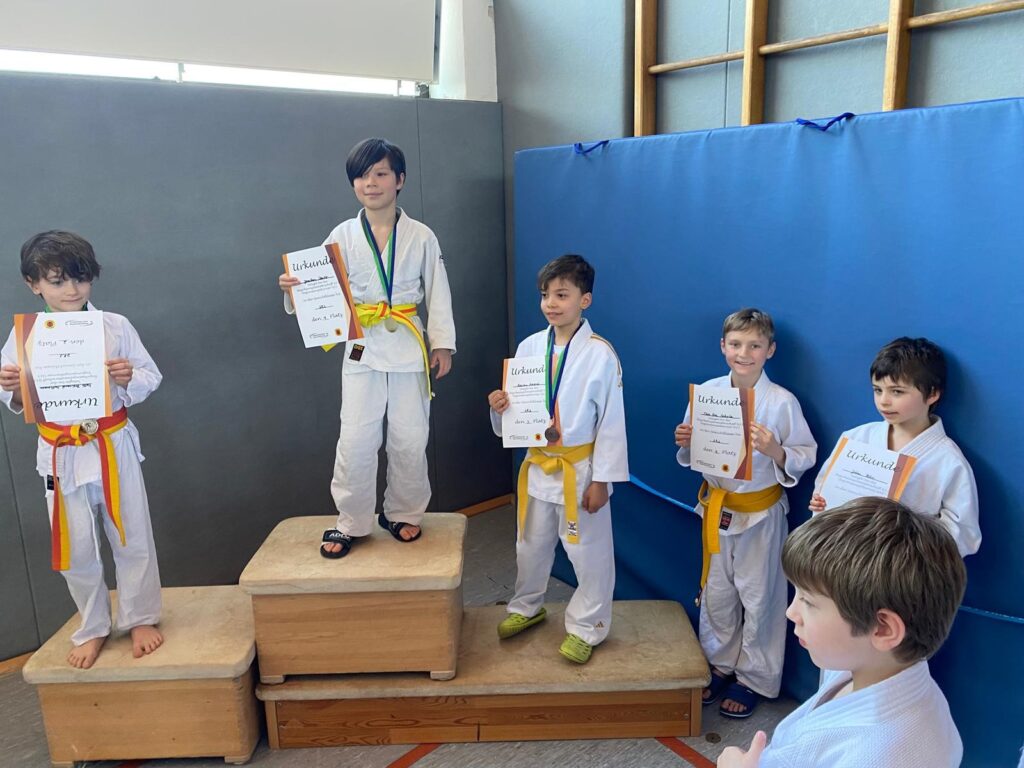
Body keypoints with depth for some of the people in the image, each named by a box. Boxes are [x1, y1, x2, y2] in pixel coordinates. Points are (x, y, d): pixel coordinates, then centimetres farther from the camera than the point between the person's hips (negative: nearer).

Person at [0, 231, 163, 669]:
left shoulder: (115, 327, -4)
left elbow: (151, 378, 0)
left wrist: (129, 377, -21)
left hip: (113, 447, -1)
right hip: (61, 454, 1)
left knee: (131, 538, 8)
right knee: (76, 549, 11)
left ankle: (140, 619, 27)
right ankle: (93, 629, 31)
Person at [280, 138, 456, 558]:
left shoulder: (421, 236, 1)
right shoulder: (343, 235, 1)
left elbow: (437, 293, 3)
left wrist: (443, 344, -1)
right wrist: (294, 288, -23)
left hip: (408, 346, 0)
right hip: (362, 348, 0)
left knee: (409, 439, 5)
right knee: (355, 439, -2)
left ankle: (402, 514, 27)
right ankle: (351, 522, 16)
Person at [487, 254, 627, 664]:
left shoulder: (600, 354, -15)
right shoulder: (529, 347, -1)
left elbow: (612, 421, -12)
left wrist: (601, 479, -12)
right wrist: (500, 406, -16)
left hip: (579, 469, -4)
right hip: (538, 465, 5)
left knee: (589, 551, 9)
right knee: (531, 545, 21)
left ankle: (585, 627, 30)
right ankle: (527, 607, 44)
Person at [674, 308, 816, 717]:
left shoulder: (782, 402, -14)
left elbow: (806, 456, -10)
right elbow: (694, 456, 8)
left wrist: (775, 451, -29)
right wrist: (685, 443, -14)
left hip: (761, 512, -4)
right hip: (716, 507, 4)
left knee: (758, 598, 10)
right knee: (716, 593, 17)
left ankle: (755, 679, 30)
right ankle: (720, 665, 38)